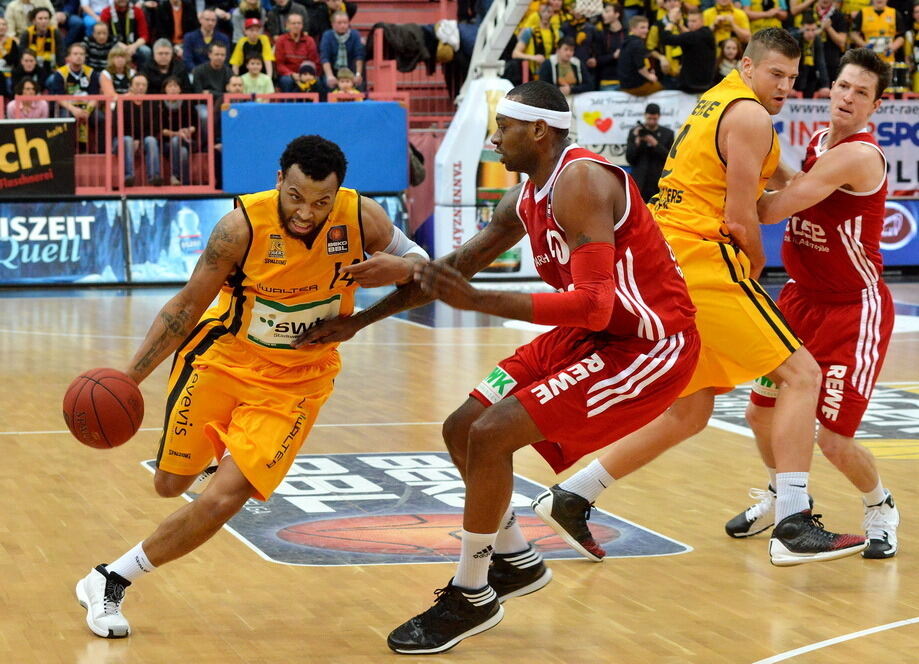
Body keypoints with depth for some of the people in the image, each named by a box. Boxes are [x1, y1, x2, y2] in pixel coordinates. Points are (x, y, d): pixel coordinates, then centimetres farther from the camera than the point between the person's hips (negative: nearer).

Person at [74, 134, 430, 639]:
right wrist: (128, 376, -16)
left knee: (223, 500, -14)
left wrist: (398, 268, -25)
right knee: (171, 484, 12)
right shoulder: (244, 226, -23)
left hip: (294, 382, 0)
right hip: (222, 358, 0)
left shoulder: (361, 218, -19)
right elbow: (188, 304, -11)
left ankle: (112, 581, 3)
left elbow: (420, 263, 0)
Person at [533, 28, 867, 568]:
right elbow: (740, 217, -12)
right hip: (703, 260, -10)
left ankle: (571, 498, 18)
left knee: (689, 413, 17)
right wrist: (757, 265, 4)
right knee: (800, 375, -9)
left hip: (666, 262, 10)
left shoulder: (714, 102, 22)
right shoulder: (748, 115, -8)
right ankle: (794, 527, -18)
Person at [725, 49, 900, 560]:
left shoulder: (860, 155, -24)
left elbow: (775, 208, -25)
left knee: (834, 439, -12)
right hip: (803, 297, 8)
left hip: (855, 310, -8)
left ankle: (881, 509, 18)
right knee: (762, 412, 12)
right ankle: (783, 495, 41)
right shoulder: (819, 142, 5)